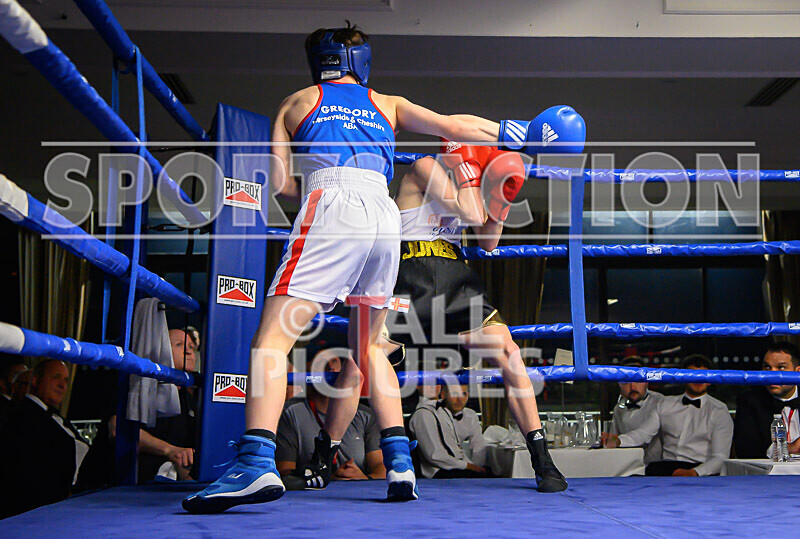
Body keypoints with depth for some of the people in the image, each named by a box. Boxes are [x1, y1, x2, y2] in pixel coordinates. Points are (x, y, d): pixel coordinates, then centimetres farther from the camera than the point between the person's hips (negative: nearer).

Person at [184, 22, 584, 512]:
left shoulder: (296, 102, 23)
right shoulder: (386, 104, 29)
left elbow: (280, 181, 13)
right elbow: (453, 126, 22)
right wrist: (522, 132, 31)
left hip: (331, 211, -4)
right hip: (385, 217, 4)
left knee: (272, 338, -9)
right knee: (369, 348, 19)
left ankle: (257, 463, -29)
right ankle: (400, 464, 7)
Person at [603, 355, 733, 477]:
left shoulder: (719, 411, 7)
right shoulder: (666, 404, 19)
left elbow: (719, 457, -2)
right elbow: (643, 433, 9)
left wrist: (694, 473, -22)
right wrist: (617, 441, -14)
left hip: (701, 470, -3)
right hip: (666, 466, 3)